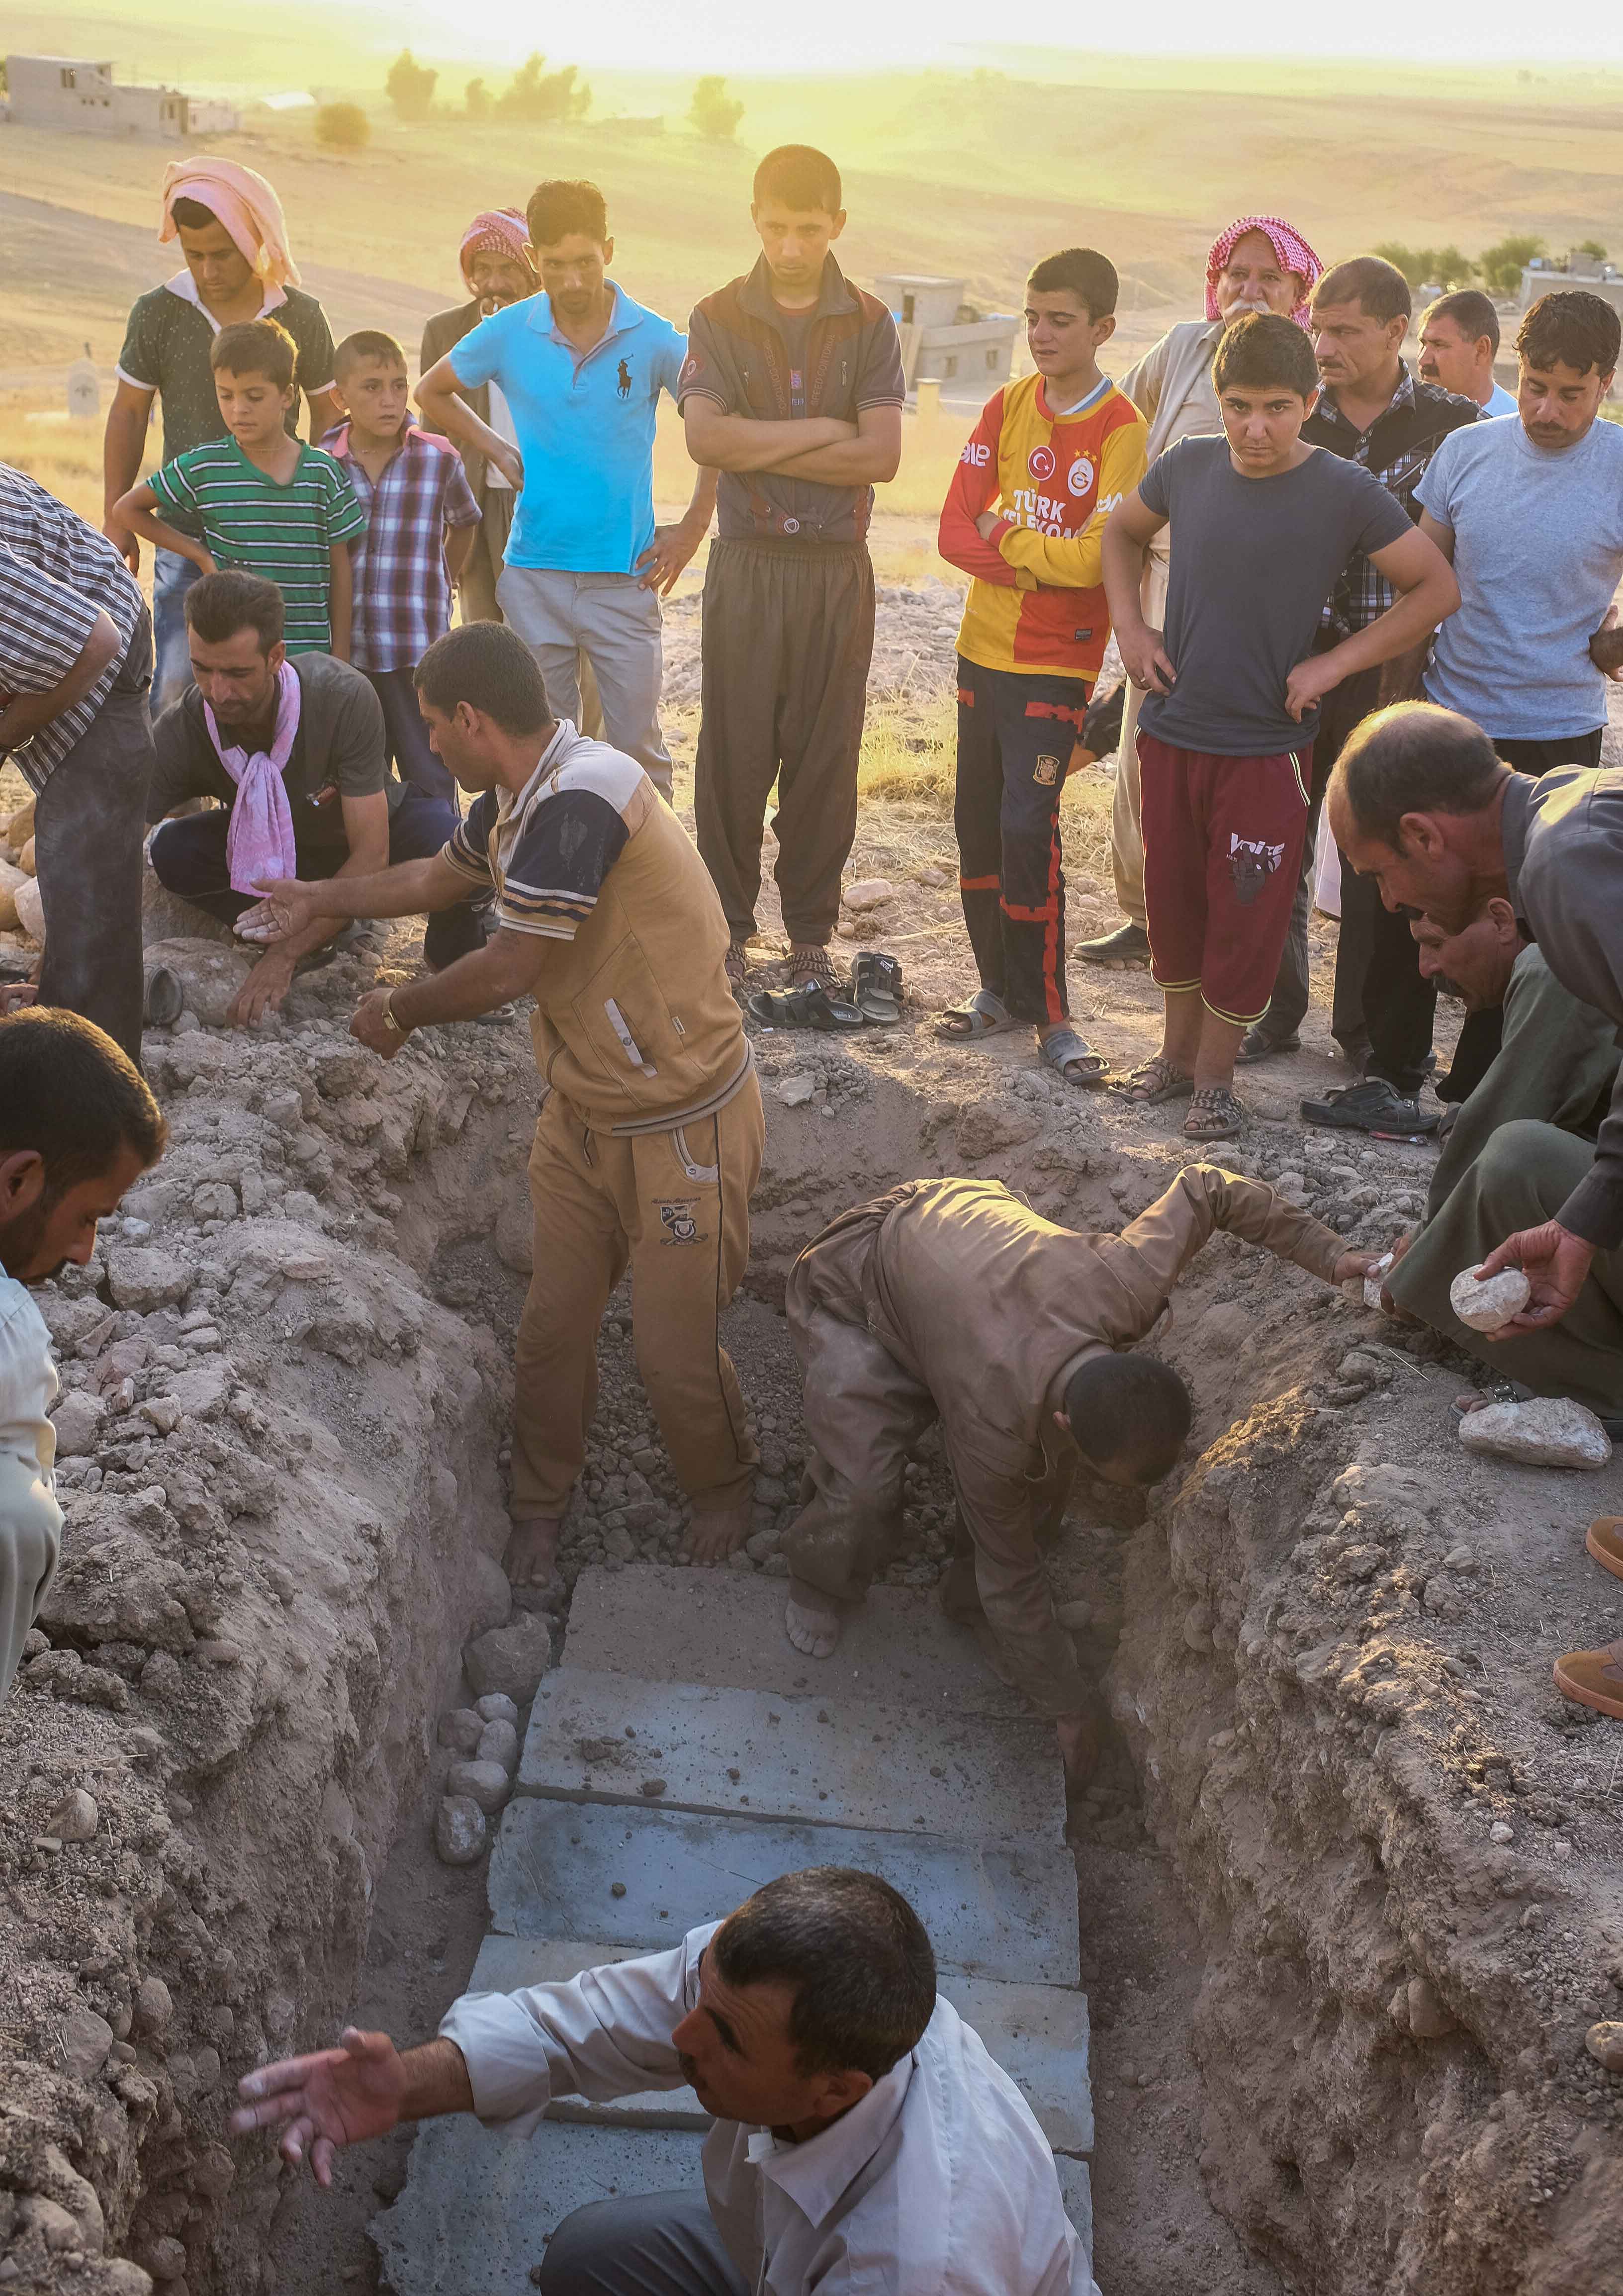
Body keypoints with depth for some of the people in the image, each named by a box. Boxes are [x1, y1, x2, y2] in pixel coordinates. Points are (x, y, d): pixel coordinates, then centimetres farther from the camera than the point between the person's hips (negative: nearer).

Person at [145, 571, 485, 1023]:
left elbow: (371, 856, -33)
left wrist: (285, 957, -38)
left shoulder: (345, 698, -35)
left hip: (381, 827, -3)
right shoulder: (181, 732, -29)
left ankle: (451, 967, -4)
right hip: (272, 842, 3)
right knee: (172, 852, -27)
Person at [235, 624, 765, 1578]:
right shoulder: (518, 801, 2)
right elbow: (438, 877, 24)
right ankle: (542, 1498, 35)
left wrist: (399, 1012, -6)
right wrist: (319, 902, 36)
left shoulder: (579, 801, -28)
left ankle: (723, 1484, 33)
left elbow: (508, 971, -24)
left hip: (684, 1124, -8)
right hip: (585, 1114, 8)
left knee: (676, 1345, 4)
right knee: (555, 1320, 14)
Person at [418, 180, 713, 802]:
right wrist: (497, 451, 7)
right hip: (534, 578, 2)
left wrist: (693, 526, 2)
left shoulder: (652, 339, -4)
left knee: (638, 745, 0)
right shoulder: (507, 333, 0)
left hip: (625, 576, -2)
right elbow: (432, 391, 18)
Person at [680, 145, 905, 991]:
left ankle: (811, 934, 16)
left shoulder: (869, 324, 3)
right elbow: (705, 438, -13)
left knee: (825, 756, 5)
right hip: (747, 563, 0)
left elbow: (881, 455, -9)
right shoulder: (719, 318, 2)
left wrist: (760, 448, -10)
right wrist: (821, 431, -12)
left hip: (836, 566, 1)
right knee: (734, 752, 2)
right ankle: (727, 926, 15)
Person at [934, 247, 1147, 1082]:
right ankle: (1000, 987, 22)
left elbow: (1095, 558, -17)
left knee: (1028, 828, -11)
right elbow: (956, 530, 0)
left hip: (1058, 663, -5)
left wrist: (1005, 535, -6)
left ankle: (1048, 1013, -1)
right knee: (978, 822, 8)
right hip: (983, 647, 6)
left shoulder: (1122, 430, -8)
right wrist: (1038, 567, -14)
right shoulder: (1007, 407, 7)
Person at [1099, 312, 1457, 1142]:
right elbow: (1123, 530, 19)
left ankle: (1214, 1077, 18)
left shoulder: (1345, 492, -12)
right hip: (1171, 731, 4)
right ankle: (1178, 1052, 32)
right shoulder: (1189, 466, -1)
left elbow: (1437, 589, -5)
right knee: (1173, 902, 14)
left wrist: (1334, 663, -11)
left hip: (1268, 746, -4)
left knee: (1245, 917, 2)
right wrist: (1130, 625, 6)